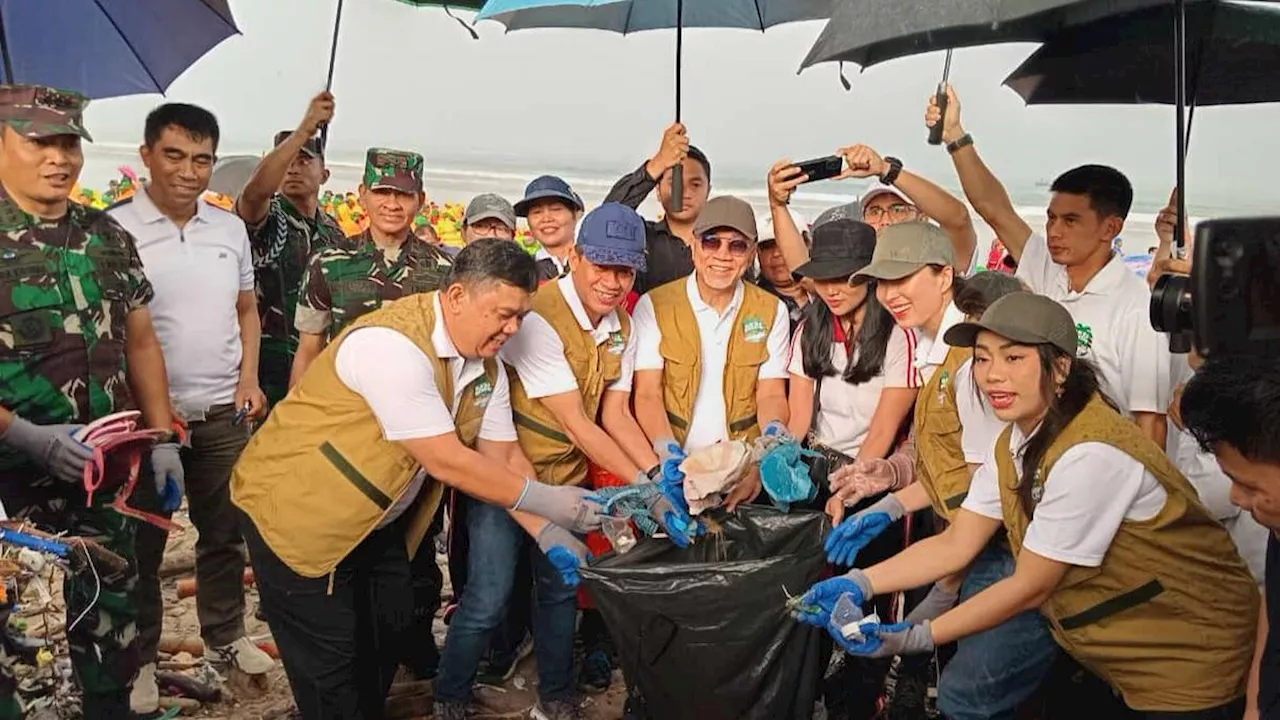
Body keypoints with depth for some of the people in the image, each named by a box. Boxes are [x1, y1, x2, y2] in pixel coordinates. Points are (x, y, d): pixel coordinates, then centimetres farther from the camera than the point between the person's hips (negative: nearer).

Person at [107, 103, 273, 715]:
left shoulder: (231, 228, 6)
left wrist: (247, 380, 2)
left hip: (224, 412, 4)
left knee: (225, 531, 15)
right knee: (142, 541, 9)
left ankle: (225, 636, 31)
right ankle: (139, 658, 24)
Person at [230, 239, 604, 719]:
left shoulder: (486, 365, -3)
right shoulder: (393, 344, -30)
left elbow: (504, 456, 2)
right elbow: (447, 463, -31)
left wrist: (547, 535, -9)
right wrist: (548, 501, -25)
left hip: (375, 522, 8)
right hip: (296, 512, -8)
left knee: (388, 640, 17)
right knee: (333, 668, 1)